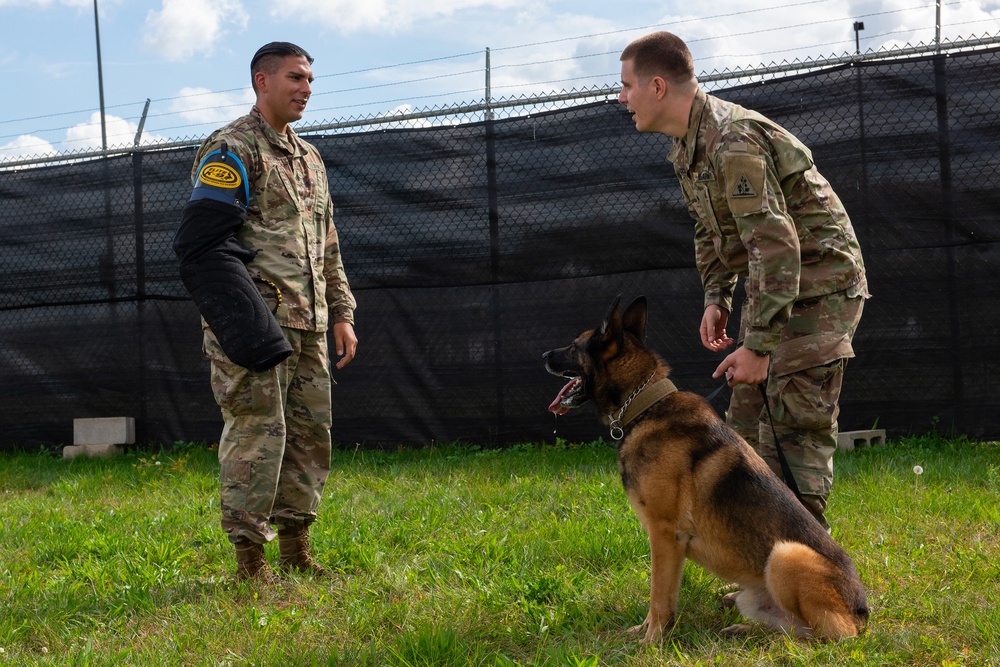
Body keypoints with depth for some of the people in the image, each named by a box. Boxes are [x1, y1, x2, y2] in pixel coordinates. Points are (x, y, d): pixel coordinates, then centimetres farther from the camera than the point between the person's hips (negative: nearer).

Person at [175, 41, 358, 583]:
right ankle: (249, 560, 1)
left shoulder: (309, 158, 21)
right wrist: (247, 326, -21)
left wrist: (341, 314, 17)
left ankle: (295, 548, 20)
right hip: (259, 324, -8)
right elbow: (203, 243, -14)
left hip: (308, 327, 8)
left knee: (310, 433, 10)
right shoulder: (231, 151, -6)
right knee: (256, 433, -7)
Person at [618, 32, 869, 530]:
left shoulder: (733, 141, -26)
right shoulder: (686, 143, 7)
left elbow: (776, 243, -31)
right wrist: (716, 296, 11)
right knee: (748, 422, 12)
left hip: (816, 286, -10)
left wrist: (759, 345, -32)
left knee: (795, 427, -12)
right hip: (771, 284, 10)